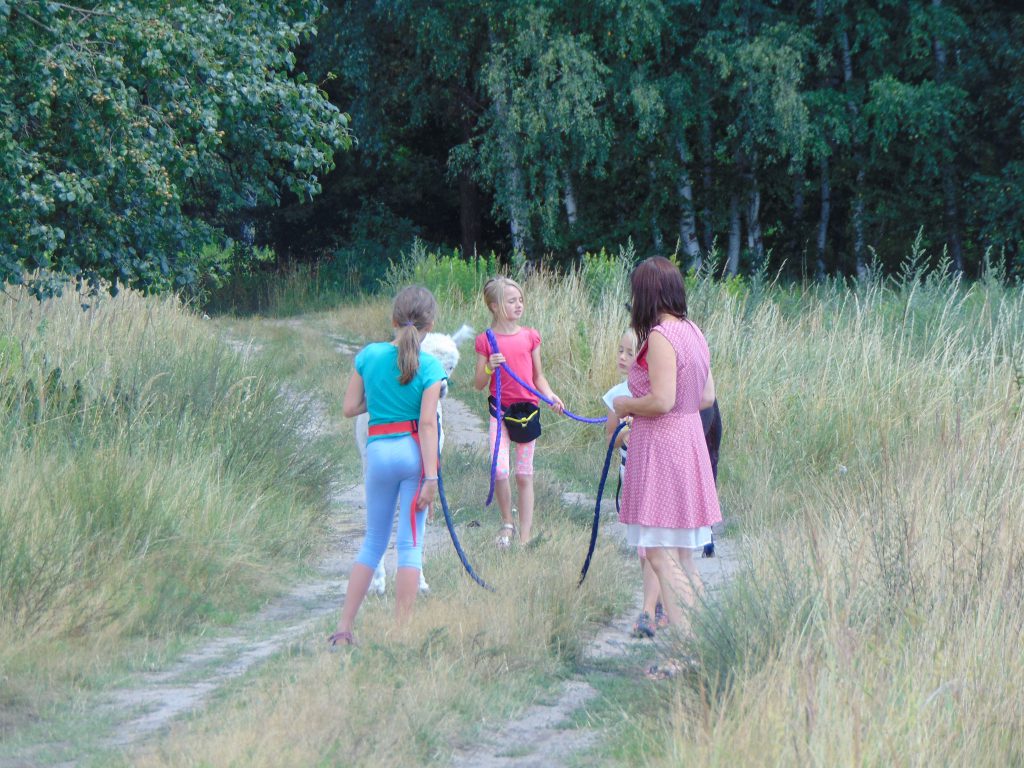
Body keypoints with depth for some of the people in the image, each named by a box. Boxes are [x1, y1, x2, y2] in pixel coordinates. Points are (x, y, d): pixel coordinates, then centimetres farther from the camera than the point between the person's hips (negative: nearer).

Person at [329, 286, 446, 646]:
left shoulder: (369, 355, 1)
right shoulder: (430, 366, -7)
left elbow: (349, 408, 3)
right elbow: (427, 423, -13)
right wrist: (431, 477, -13)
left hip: (378, 450, 3)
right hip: (414, 452, -3)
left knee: (373, 542, 15)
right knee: (410, 544, 3)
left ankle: (343, 629, 11)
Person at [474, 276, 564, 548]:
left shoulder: (530, 336, 5)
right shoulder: (486, 340, -1)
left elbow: (538, 376, 12)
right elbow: (478, 384, 2)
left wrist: (550, 396, -6)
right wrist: (489, 367, -18)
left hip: (527, 410, 2)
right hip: (500, 410, -2)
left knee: (524, 475, 7)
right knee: (500, 471, -14)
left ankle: (525, 535, 13)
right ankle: (507, 523, 10)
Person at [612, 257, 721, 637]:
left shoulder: (660, 337, -16)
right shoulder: (693, 333, 11)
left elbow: (661, 401, -23)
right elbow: (707, 397, 16)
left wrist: (626, 404, -4)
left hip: (661, 445, -9)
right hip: (689, 439, 9)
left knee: (661, 554, -7)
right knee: (683, 556, 14)